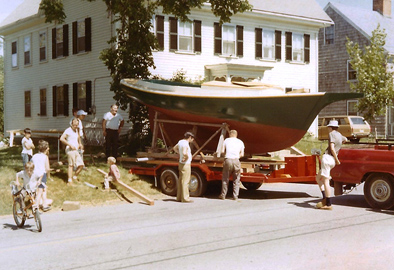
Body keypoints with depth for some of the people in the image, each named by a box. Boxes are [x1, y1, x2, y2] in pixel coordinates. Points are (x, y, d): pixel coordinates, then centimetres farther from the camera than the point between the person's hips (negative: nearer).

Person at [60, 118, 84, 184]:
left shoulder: (76, 130, 18)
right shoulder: (68, 131, -7)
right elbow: (61, 138, -18)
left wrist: (80, 144, 22)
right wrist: (70, 145, -19)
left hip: (76, 150, 8)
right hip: (70, 150, -8)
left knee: (81, 165, 5)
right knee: (71, 165, -11)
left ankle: (75, 177, 20)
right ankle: (70, 180, -10)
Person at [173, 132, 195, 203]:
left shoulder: (180, 142, 9)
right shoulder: (185, 144, -20)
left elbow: (175, 148, 28)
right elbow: (184, 153, -36)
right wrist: (187, 157, -17)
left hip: (181, 164, 10)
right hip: (185, 164, -10)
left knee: (180, 181, 14)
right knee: (185, 181, -6)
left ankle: (179, 197, 21)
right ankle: (185, 198, -3)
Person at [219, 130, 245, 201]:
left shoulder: (226, 140, 10)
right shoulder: (240, 142, 13)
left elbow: (222, 151, 7)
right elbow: (242, 154, 12)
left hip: (228, 160, -1)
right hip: (236, 161, 1)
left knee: (225, 179, 10)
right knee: (236, 180, 10)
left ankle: (223, 195, 14)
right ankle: (235, 196, 8)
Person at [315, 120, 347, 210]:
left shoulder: (331, 134, -5)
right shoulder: (339, 135, 19)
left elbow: (332, 148, -15)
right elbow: (345, 139, 44)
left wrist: (337, 160, -8)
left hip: (328, 158, -9)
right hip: (332, 161, 9)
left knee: (325, 181, -9)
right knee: (318, 178, 17)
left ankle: (328, 204, -12)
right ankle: (325, 198, 7)